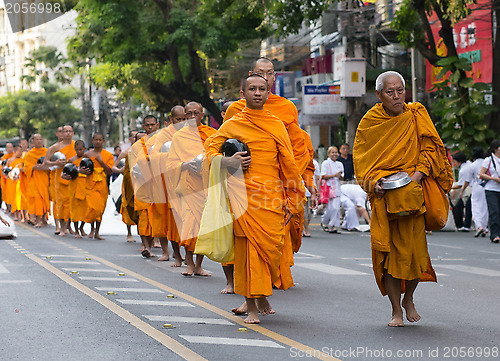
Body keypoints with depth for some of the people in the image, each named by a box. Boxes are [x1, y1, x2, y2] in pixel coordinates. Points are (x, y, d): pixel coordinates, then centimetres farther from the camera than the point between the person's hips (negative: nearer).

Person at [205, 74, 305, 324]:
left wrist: (291, 202, 8)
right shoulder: (232, 125, 7)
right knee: (249, 247, -6)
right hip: (245, 196, -2)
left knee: (272, 248, -1)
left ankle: (262, 295, 25)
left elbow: (288, 164, 12)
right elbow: (210, 153, 10)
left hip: (273, 198, 2)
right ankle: (251, 307, 2)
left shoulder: (277, 125, 13)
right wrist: (228, 162, -12)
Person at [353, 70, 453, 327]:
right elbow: (361, 159, 6)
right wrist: (373, 181, -12)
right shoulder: (369, 122, 2)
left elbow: (430, 149, 1)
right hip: (383, 196, 0)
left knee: (414, 250, -5)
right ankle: (396, 310, 9)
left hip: (413, 192, 0)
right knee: (387, 251, -3)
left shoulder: (416, 116, 2)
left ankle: (409, 299, 22)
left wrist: (416, 176, -14)